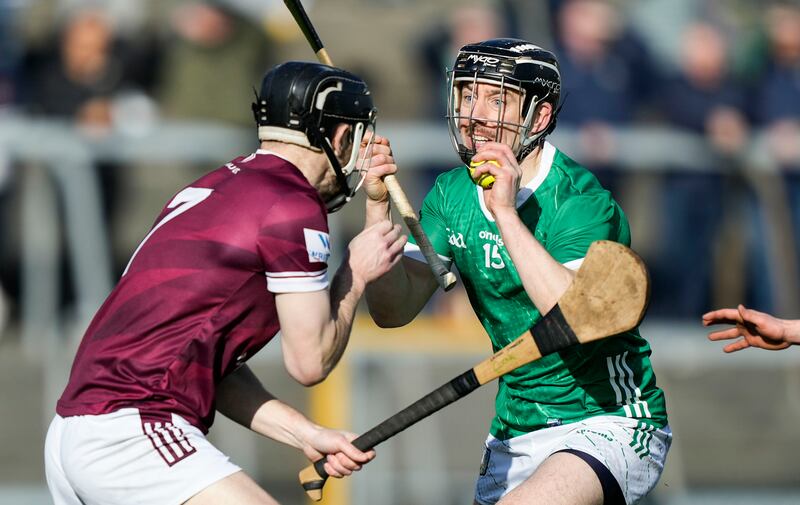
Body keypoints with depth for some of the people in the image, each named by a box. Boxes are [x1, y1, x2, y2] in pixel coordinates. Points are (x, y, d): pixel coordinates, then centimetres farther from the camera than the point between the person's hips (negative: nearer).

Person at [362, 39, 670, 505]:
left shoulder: (580, 200, -18)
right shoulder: (452, 194, 3)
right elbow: (393, 309, -3)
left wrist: (505, 213, -35)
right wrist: (379, 205, -16)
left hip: (610, 424, -7)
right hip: (516, 433, 7)